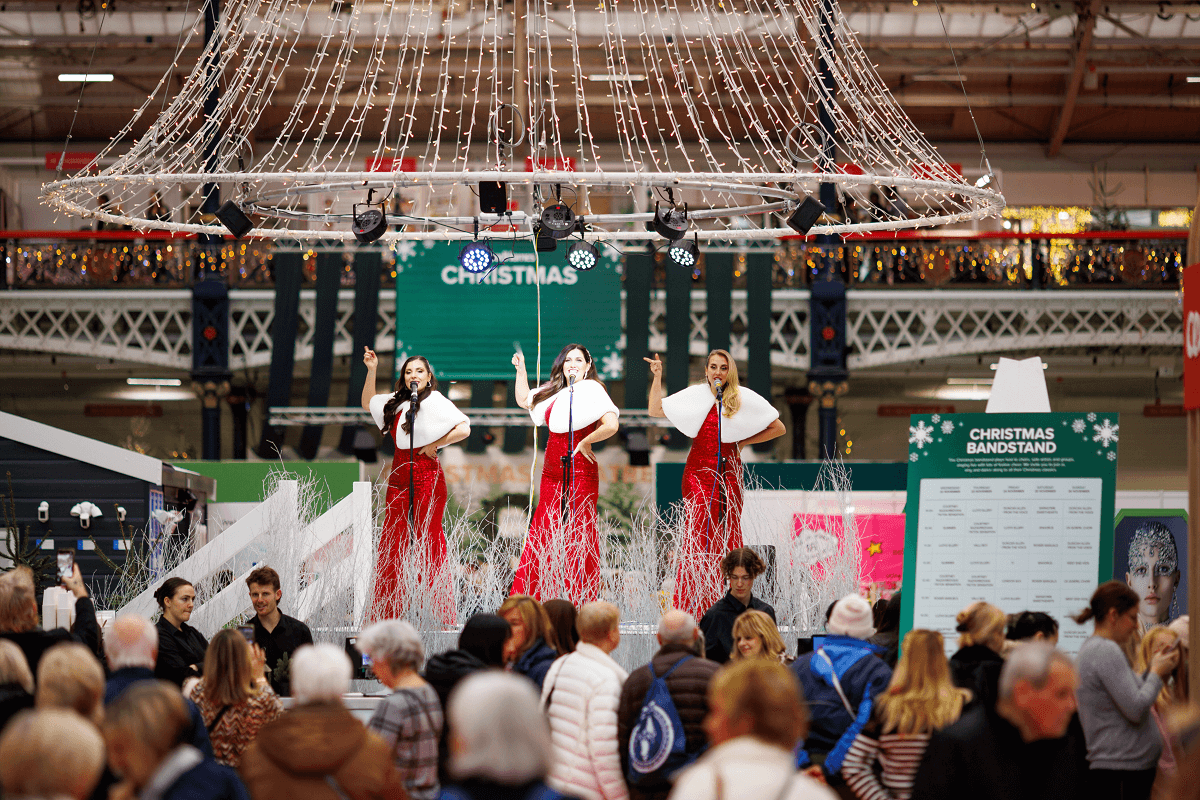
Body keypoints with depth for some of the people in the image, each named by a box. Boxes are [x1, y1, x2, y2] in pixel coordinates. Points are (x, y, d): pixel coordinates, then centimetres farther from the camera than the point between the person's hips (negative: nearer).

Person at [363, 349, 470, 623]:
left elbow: (464, 428, -17)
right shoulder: (398, 401, 13)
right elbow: (368, 404, 29)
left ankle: (443, 615, -4)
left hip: (426, 476, -7)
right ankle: (385, 613, 10)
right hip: (399, 476, 7)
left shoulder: (435, 401, -8)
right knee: (391, 542, 6)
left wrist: (434, 445, -10)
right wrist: (371, 371, 18)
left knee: (428, 541, -7)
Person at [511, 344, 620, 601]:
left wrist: (585, 443, -9)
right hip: (552, 471, 7)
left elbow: (611, 425, -18)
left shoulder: (592, 390, -5)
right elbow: (524, 400, 31)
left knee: (577, 534, -7)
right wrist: (521, 370, 24)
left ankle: (581, 601, -6)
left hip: (579, 471, -7)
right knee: (545, 533, 4)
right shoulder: (554, 392, 16)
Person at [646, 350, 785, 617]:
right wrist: (657, 377, 6)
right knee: (697, 534, -9)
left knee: (729, 536, -1)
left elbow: (778, 428, 10)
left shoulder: (743, 399, 6)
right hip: (699, 473, 0)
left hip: (729, 472, 0)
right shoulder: (694, 396, 9)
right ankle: (691, 604, -9)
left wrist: (743, 441, 5)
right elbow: (655, 410, 12)